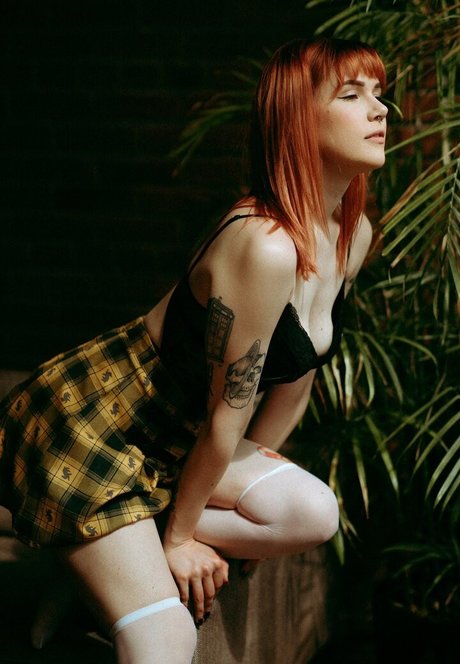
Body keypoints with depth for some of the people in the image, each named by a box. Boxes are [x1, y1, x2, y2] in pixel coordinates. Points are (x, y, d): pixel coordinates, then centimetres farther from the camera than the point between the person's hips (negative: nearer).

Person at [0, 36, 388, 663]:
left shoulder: (354, 235, -3)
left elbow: (299, 368, 9)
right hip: (81, 424, -9)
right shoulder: (266, 246, -31)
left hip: (169, 439, 9)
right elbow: (227, 415, -20)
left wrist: (255, 473, 18)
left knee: (313, 512, -8)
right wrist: (179, 535, -9)